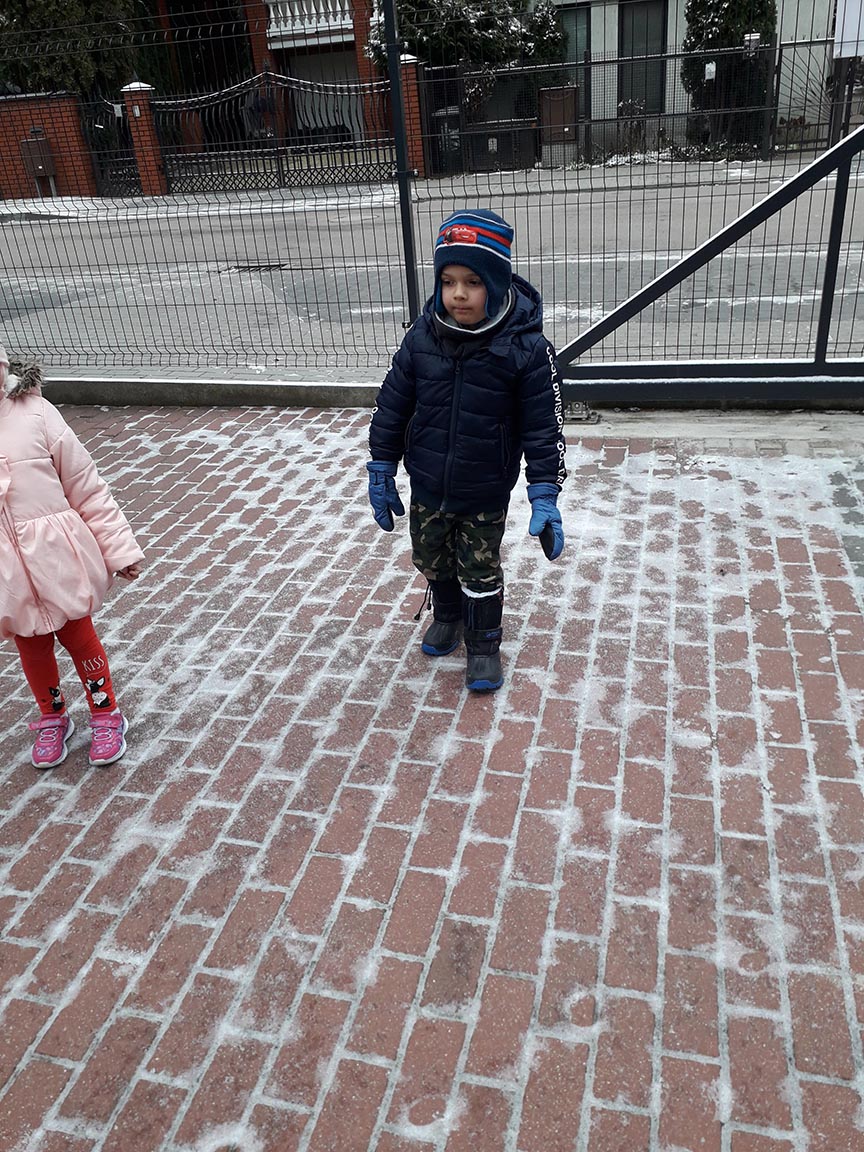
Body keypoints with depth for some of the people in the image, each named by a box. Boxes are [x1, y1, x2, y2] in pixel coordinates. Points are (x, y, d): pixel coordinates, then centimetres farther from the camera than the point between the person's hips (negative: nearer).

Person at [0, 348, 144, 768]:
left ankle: (105, 713, 34)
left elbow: (87, 489, -6)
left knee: (78, 635, 13)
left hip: (55, 558, -2)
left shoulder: (35, 413, -10)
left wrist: (119, 549, -5)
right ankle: (52, 719, 40)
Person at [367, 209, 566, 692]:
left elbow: (544, 427, -15)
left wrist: (545, 497, -19)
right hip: (427, 489, 4)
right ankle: (447, 616, 52)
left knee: (480, 572, 13)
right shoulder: (423, 336, -11)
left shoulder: (526, 348, -20)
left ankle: (484, 643, 37)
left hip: (485, 496, -4)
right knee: (431, 559, 23)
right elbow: (392, 407, -2)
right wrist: (381, 475, 2)